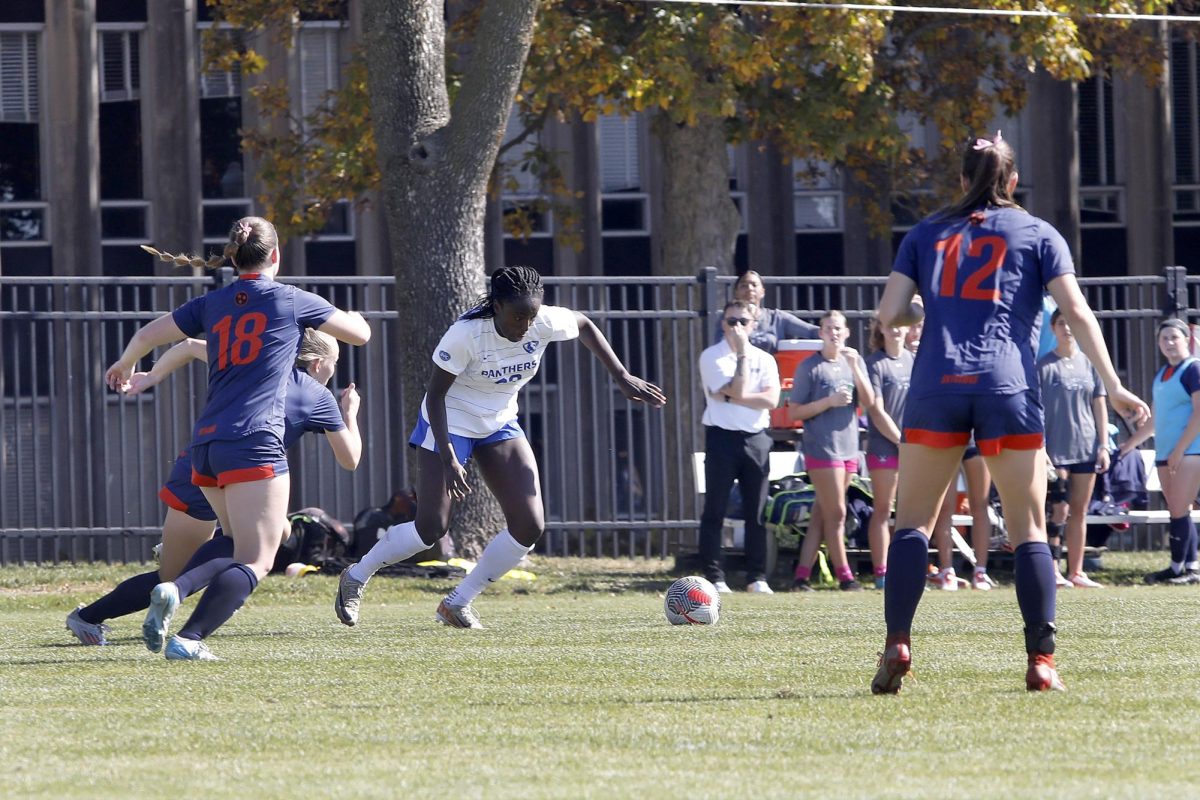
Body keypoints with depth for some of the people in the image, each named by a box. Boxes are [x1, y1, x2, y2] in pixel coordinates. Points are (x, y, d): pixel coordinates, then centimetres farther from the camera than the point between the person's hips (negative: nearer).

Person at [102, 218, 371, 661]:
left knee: (244, 549, 18)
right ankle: (188, 638, -25)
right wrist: (356, 317, 41)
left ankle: (173, 592, -6)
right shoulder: (293, 301, 5)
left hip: (206, 443, 6)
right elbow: (360, 334, 17)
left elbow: (146, 336, 17)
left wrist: (124, 367, 39)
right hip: (254, 442, -6)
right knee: (255, 561, -7)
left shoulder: (211, 303, 13)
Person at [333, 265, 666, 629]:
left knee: (529, 527, -8)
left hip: (499, 424, 5)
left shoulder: (545, 323, -17)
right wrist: (448, 459, -29)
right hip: (450, 422, -5)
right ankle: (355, 578, 13)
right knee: (431, 528, -11)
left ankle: (457, 604, 5)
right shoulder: (467, 333, -29)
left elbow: (585, 326, 6)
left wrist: (623, 377, 2)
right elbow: (435, 395, -21)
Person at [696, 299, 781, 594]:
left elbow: (771, 400, -6)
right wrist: (743, 352, -10)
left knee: (757, 513, 3)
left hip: (756, 439, 3)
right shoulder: (712, 357, -1)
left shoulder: (764, 360, 10)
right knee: (714, 511, -4)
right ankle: (715, 577, -2)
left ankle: (757, 577, 7)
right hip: (722, 437, -3)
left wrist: (729, 397, -12)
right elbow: (738, 390, -13)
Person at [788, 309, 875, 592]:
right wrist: (830, 401, -16)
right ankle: (844, 576, 0)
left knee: (822, 515, 6)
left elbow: (869, 402, 0)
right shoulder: (810, 367, -4)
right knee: (836, 514, -6)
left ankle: (802, 576, 8)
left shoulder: (853, 362, 10)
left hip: (848, 449, 5)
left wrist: (855, 367, -10)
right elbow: (794, 412, -5)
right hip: (822, 449, -5)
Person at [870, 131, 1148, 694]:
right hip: (1008, 389, -1)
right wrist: (1113, 388, 1)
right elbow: (1077, 314, 2)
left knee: (912, 523, 7)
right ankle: (1041, 660, -6)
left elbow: (889, 314, 9)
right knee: (1029, 530, 3)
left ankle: (897, 643, -9)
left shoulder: (926, 233, 17)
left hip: (936, 384, 1)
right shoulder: (1038, 234, 12)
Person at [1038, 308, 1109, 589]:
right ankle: (1052, 570, -8)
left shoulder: (1090, 364, 10)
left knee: (1079, 511, 6)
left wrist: (1103, 445, 5)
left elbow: (1099, 407, 12)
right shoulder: (1043, 366, -2)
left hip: (1086, 447, 4)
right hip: (1056, 449, -4)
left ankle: (1076, 572, 10)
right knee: (1060, 509, -10)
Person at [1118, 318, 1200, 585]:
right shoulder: (1162, 374, 19)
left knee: (1178, 511, -10)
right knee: (1178, 512, 4)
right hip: (1165, 453, 7)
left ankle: (1178, 567, -7)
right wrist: (1131, 443, 32)